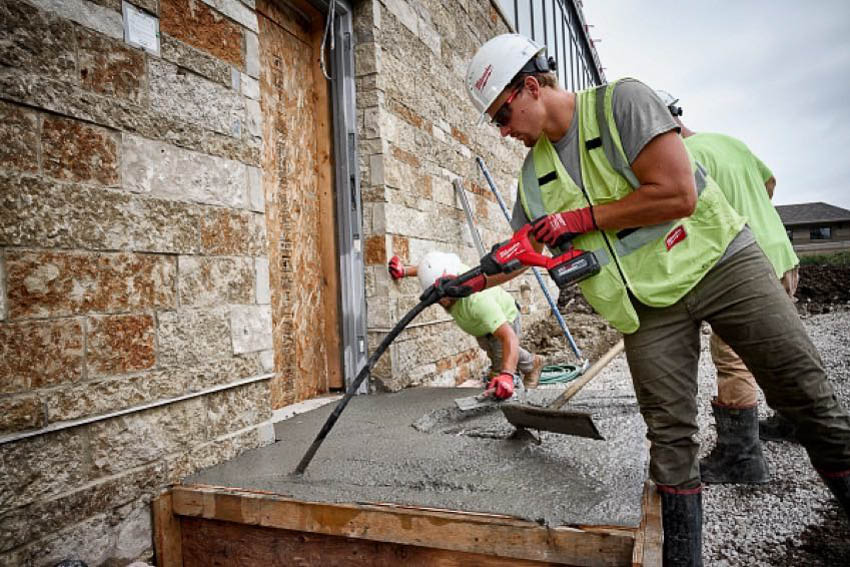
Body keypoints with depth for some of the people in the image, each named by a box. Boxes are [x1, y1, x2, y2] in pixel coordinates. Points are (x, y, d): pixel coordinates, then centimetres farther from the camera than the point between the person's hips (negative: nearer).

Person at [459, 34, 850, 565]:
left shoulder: (622, 101, -12)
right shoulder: (535, 172, 5)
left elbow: (678, 194, -21)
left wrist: (581, 217, -16)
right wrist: (471, 282, 3)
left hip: (717, 258, -3)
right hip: (648, 301, 4)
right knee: (670, 433, 2)